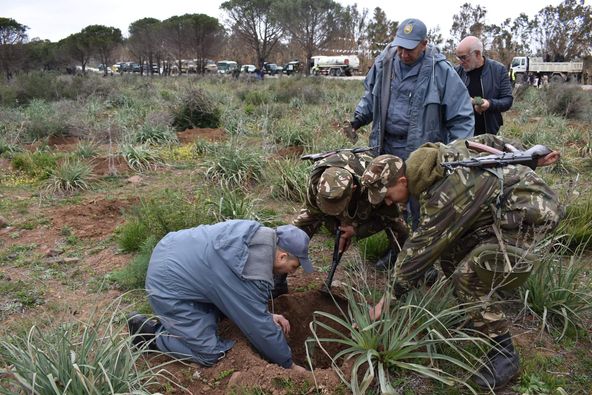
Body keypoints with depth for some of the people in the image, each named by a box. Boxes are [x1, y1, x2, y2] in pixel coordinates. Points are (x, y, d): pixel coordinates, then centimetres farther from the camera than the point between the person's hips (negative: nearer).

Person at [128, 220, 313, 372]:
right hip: (168, 285, -9)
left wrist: (268, 315, 10)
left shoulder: (258, 234, -4)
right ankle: (149, 332, 7)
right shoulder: (253, 274, -27)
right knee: (210, 354, -4)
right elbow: (260, 326, -15)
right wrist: (289, 364, -1)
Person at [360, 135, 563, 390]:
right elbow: (485, 141, 10)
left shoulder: (443, 193, -30)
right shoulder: (431, 161, -3)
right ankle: (472, 313, 26)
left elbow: (422, 248, -25)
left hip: (530, 208, -10)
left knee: (467, 278, -20)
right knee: (450, 253, 8)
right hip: (502, 202, 10)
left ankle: (504, 354, -4)